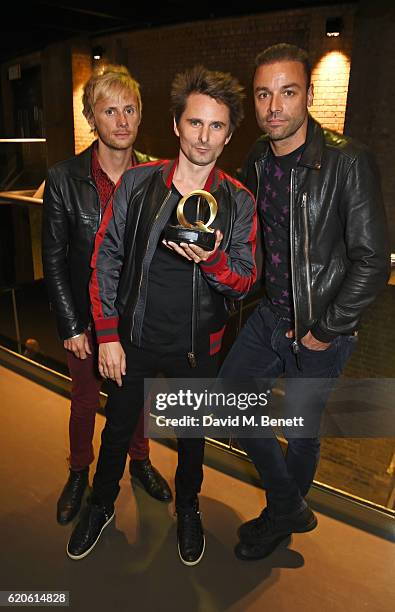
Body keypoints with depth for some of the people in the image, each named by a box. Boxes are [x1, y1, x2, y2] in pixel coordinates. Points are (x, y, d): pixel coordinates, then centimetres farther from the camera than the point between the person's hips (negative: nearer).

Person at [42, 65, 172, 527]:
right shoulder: (63, 178, -11)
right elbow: (53, 260, -8)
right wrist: (71, 326, -9)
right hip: (86, 316, -1)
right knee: (85, 399, 18)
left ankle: (140, 462, 46)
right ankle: (79, 472, 44)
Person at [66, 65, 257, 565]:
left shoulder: (239, 202, -7)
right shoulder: (138, 183, -7)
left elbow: (245, 281, -5)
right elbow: (106, 259, -4)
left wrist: (212, 260, -27)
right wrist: (107, 335, -6)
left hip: (197, 348, 0)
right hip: (134, 340, 0)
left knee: (192, 435, 20)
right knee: (117, 428, 19)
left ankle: (187, 509, 50)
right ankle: (101, 505, 48)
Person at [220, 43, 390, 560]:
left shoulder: (348, 161, -18)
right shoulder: (257, 160, 2)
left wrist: (325, 330, -14)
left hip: (319, 328, -6)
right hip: (269, 315, 7)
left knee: (301, 432, 11)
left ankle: (281, 516, 44)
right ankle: (291, 507, 33)